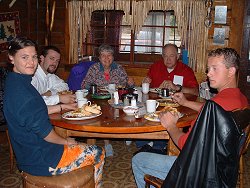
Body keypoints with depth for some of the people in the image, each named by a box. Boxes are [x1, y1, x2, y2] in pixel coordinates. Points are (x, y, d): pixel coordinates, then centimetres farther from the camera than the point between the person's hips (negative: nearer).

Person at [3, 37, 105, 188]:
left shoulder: (13, 82, 3)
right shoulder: (21, 91, -29)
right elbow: (44, 131, -23)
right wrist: (66, 141, -6)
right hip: (39, 160, -10)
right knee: (98, 154, 4)